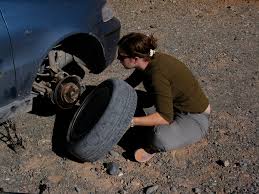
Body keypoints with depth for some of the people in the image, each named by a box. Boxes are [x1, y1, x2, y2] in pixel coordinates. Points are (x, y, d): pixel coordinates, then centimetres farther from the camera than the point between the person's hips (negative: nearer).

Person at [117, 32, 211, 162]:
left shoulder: (157, 74, -33)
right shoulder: (147, 61, -8)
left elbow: (165, 117, -33)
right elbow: (129, 83, 11)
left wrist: (130, 121, -33)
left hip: (194, 119, -8)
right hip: (174, 106, 8)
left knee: (159, 139, -36)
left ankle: (152, 148, -2)